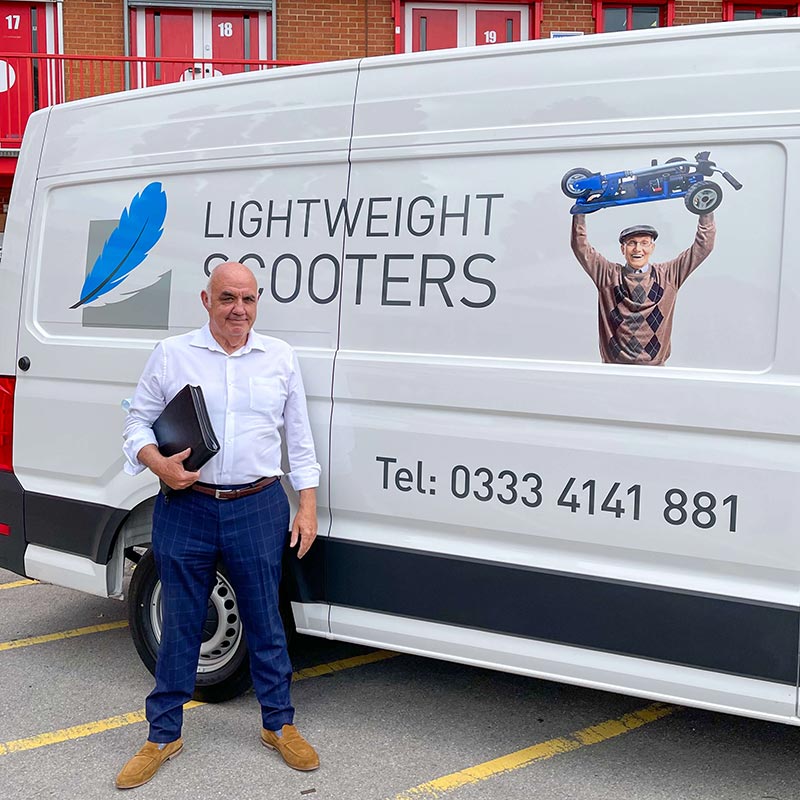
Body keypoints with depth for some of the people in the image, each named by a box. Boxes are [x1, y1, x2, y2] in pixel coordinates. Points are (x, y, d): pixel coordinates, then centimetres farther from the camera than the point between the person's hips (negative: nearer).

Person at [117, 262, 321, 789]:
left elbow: (300, 438, 9)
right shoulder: (171, 354, 2)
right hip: (186, 509, 0)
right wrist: (159, 465, -14)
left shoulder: (280, 358, 6)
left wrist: (308, 507, 4)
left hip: (258, 508, 1)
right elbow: (138, 421, 6)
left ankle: (279, 725, 27)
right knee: (179, 626, 8)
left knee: (266, 622, 9)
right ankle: (164, 736, 23)